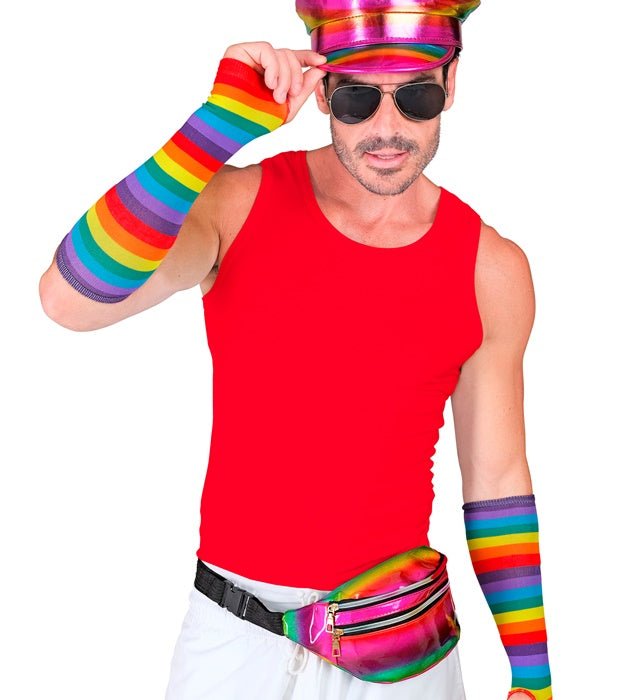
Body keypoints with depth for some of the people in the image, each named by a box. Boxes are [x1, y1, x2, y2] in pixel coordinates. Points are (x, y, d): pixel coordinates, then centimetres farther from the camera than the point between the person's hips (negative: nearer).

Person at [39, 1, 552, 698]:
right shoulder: (239, 201, -10)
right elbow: (69, 300, -27)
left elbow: (496, 480, 2)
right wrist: (228, 115, -29)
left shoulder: (492, 268, -5)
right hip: (233, 636, 0)